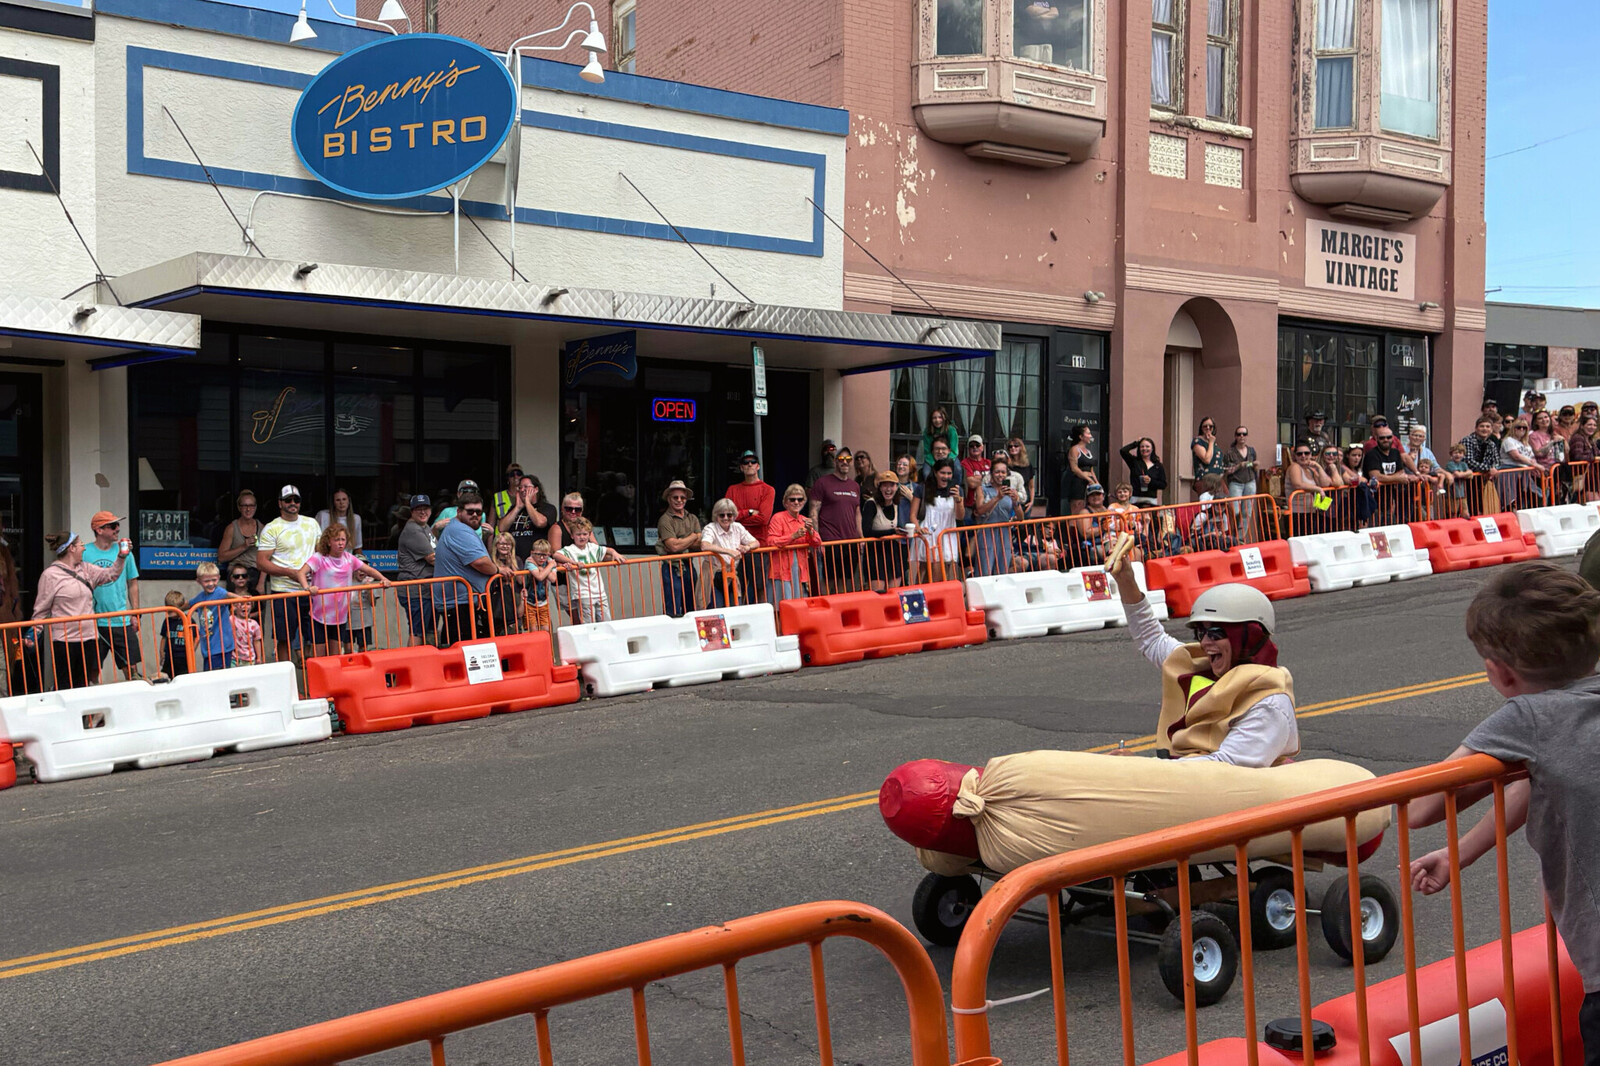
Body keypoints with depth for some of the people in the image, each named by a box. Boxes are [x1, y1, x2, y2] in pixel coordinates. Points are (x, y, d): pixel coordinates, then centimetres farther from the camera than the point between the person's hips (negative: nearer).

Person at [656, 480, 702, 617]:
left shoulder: (692, 518, 12)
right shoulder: (665, 520, -7)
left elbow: (700, 544, 2)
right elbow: (673, 546, -16)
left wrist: (681, 542, -12)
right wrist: (692, 537, 0)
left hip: (688, 566, 6)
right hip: (672, 568, -6)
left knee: (691, 609, 11)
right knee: (673, 613, -7)